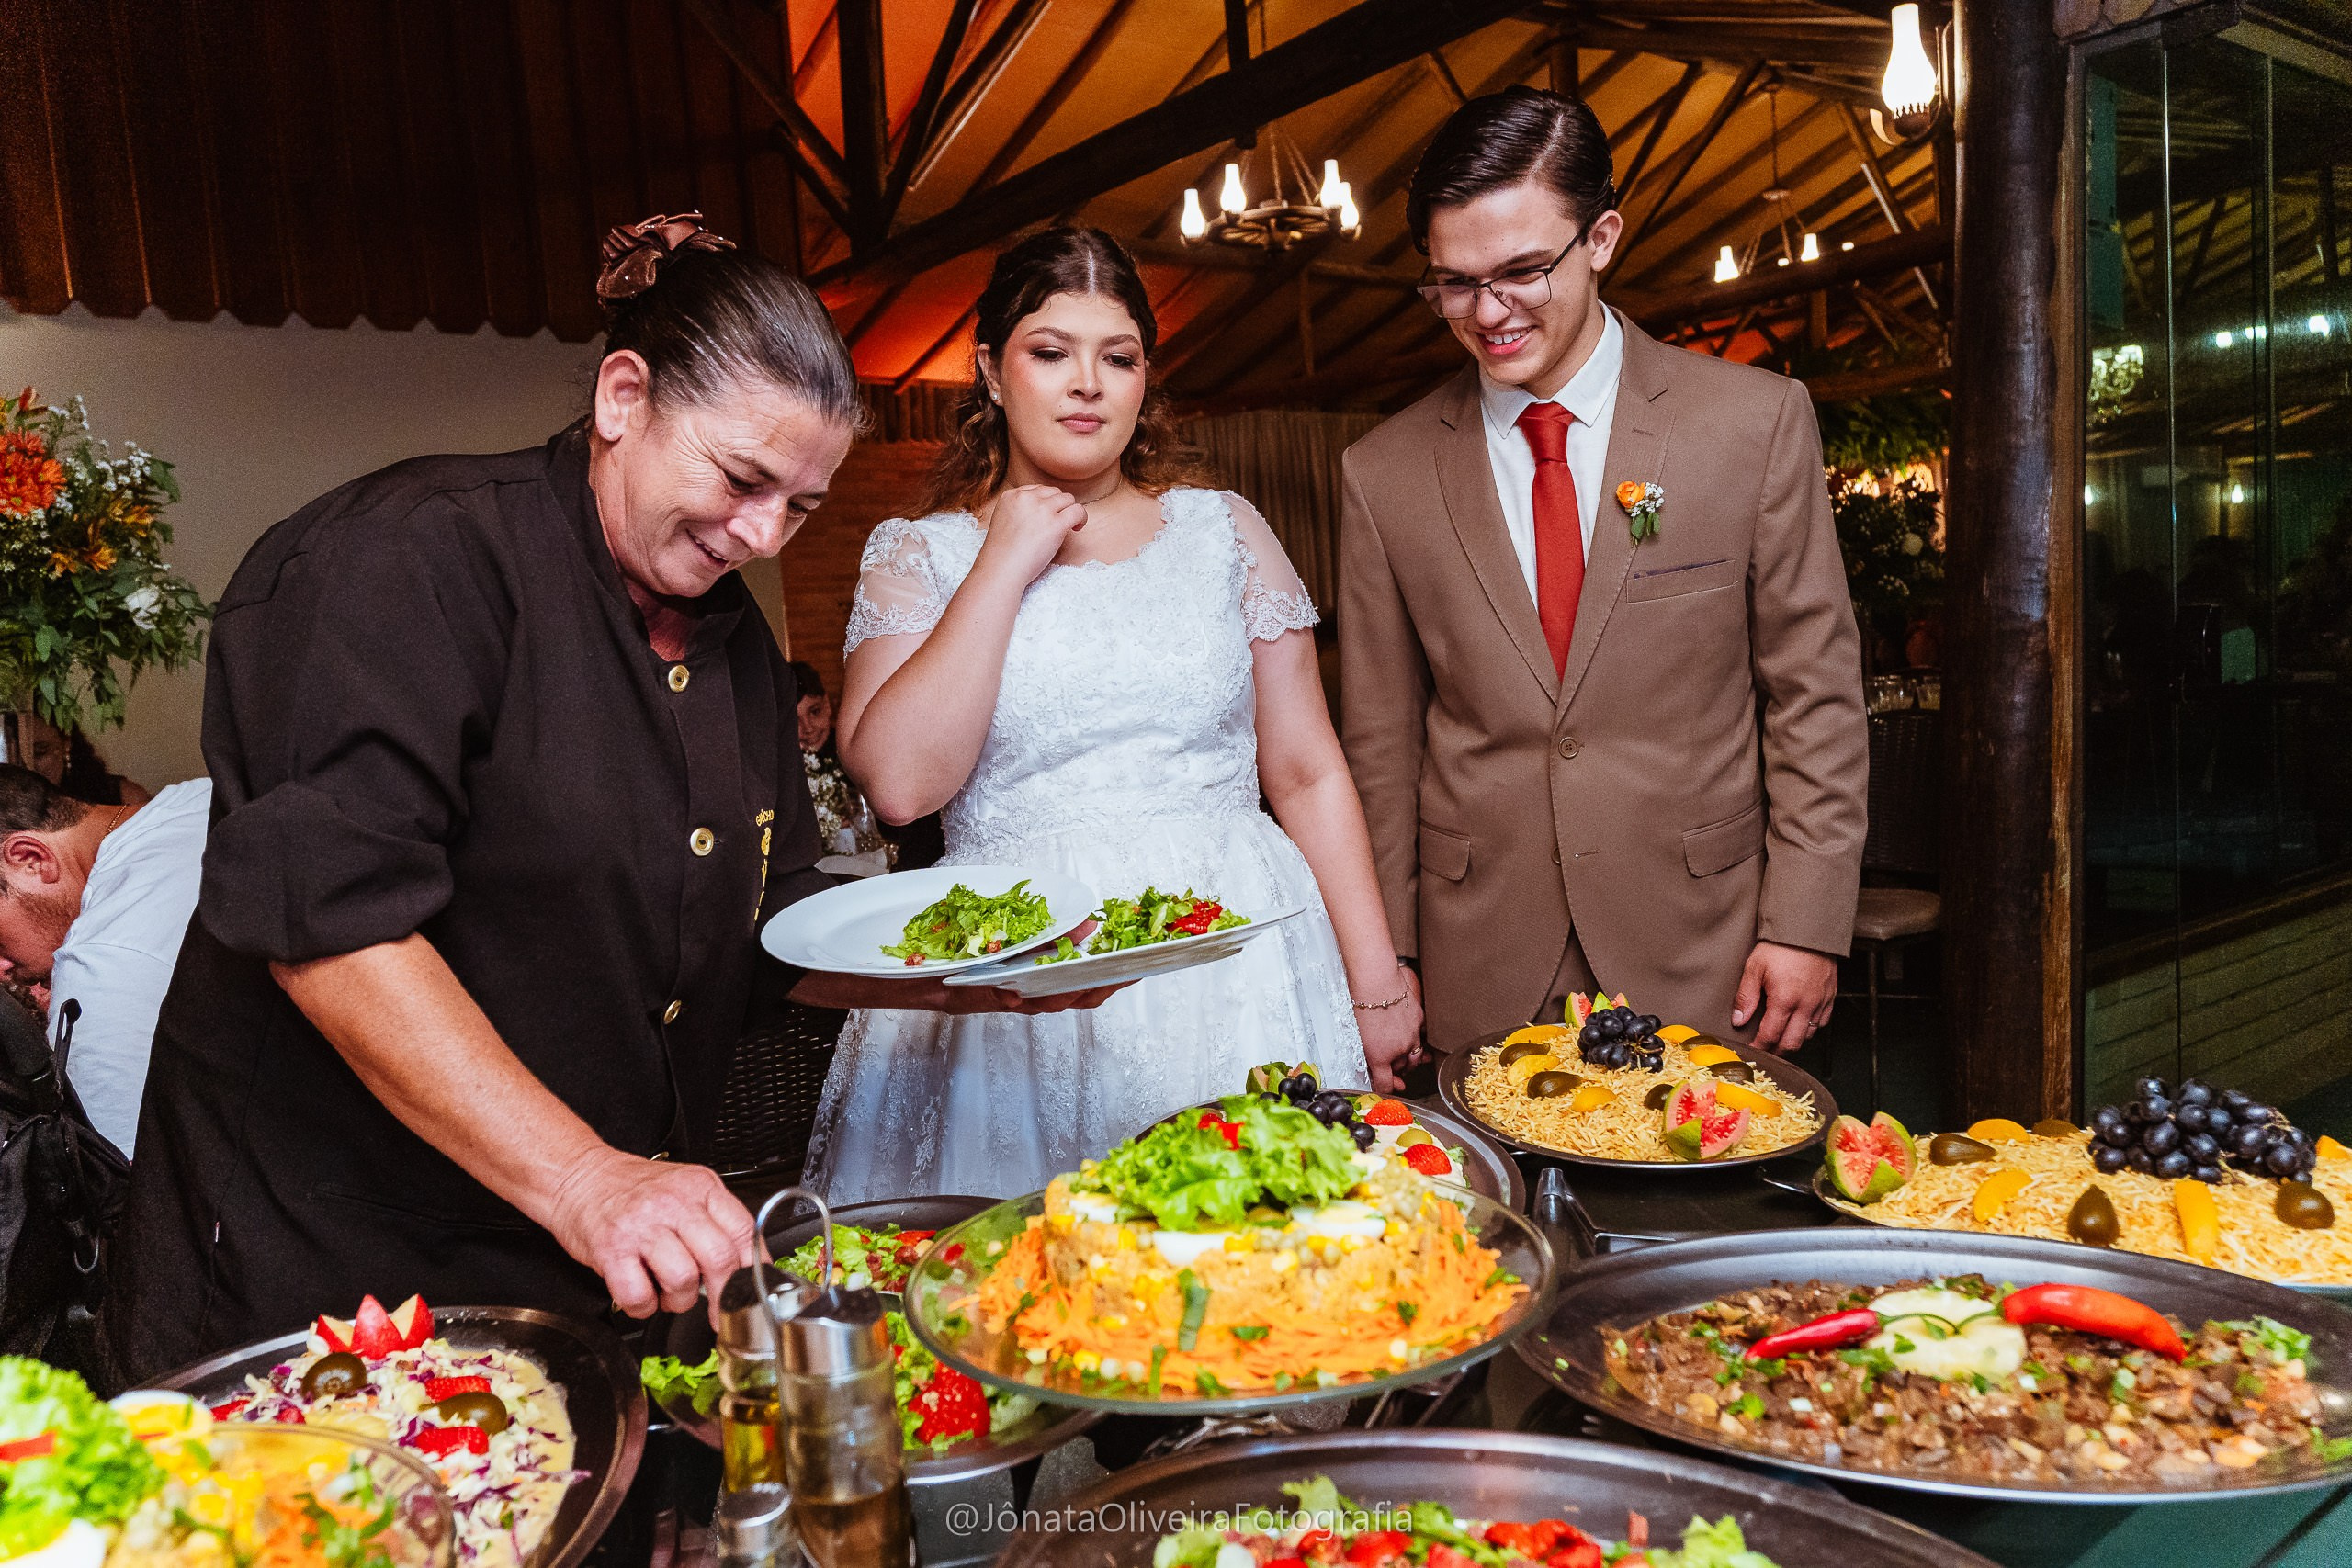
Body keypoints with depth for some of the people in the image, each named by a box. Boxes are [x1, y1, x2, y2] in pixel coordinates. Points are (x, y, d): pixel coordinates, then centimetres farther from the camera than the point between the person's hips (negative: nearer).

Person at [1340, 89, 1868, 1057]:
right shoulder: (1382, 476, 0)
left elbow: (1814, 695, 0)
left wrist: (1807, 926, -5)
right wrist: (1387, 966, 4)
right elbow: (1382, 742, 4)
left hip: (1704, 960, 0)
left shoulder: (1756, 421, -4)